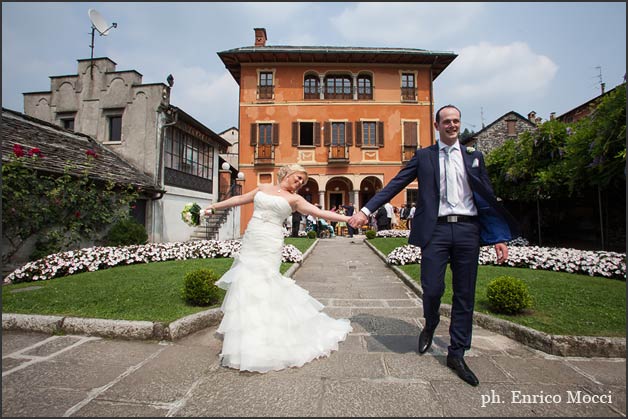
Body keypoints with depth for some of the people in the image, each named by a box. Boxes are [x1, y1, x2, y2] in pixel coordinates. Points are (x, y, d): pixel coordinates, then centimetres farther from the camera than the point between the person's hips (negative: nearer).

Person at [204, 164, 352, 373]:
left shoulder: (294, 199, 5)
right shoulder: (264, 188, 16)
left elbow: (320, 212, -2)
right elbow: (239, 199, 21)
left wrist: (348, 219, -9)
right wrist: (212, 207, 23)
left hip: (269, 245, -4)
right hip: (250, 242, 4)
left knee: (256, 285, -8)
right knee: (245, 283, 4)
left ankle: (254, 344, 5)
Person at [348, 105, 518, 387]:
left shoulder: (474, 157, 15)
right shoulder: (423, 156, 10)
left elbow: (487, 197, 13)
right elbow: (394, 185, 3)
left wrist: (499, 237, 6)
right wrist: (366, 210, -6)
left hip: (467, 229, 3)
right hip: (436, 229, -2)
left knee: (464, 295, 7)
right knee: (432, 288, -8)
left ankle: (456, 354, 23)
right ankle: (430, 324, 28)